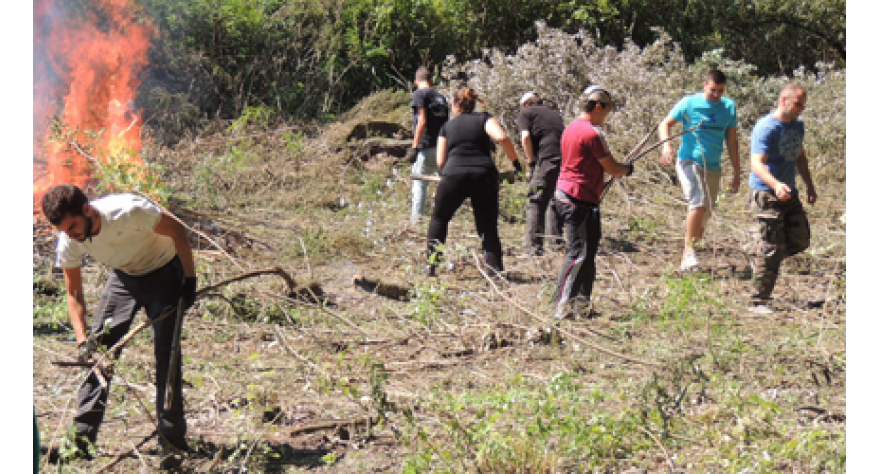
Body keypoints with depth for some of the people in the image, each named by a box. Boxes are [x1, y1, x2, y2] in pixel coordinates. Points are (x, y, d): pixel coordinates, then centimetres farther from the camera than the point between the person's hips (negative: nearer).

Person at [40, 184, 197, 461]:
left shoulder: (129, 211, -37)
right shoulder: (68, 242, -21)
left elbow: (177, 231, -20)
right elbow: (74, 294, -8)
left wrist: (190, 280, -17)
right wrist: (82, 340, -20)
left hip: (163, 272, -4)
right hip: (123, 276, 4)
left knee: (166, 352, -11)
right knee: (98, 348, -7)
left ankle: (172, 437, -1)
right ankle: (83, 435, -2)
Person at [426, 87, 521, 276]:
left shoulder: (447, 127, 17)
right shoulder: (484, 118, 12)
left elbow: (440, 162, 12)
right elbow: (501, 137, -9)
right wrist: (515, 161, 1)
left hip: (454, 175, 0)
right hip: (484, 175, 0)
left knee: (439, 219, 20)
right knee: (488, 227, 10)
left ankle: (431, 264, 14)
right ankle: (496, 267, 0)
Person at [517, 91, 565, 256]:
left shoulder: (525, 114, 11)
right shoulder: (554, 113, 29)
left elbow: (525, 137, -6)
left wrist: (531, 162, 0)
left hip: (547, 159, -6)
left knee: (536, 204, -2)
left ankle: (534, 247, -9)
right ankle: (556, 241, 26)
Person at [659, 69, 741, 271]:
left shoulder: (729, 107, 8)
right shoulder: (689, 103, -4)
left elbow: (732, 141, 14)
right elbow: (665, 124, -2)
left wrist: (737, 173, 14)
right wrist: (666, 144, -23)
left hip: (713, 167, 5)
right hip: (689, 161, -5)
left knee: (704, 215, 6)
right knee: (699, 203, -26)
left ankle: (686, 260, 16)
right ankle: (688, 250, -19)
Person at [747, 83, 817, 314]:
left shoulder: (798, 125, 13)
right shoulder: (766, 128, -15)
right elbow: (757, 164, -26)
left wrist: (810, 186, 24)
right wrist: (776, 185, -43)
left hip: (789, 194, 8)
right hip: (767, 194, -8)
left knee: (800, 242, 3)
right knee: (772, 250, -8)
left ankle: (762, 251, 29)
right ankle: (759, 301, -1)